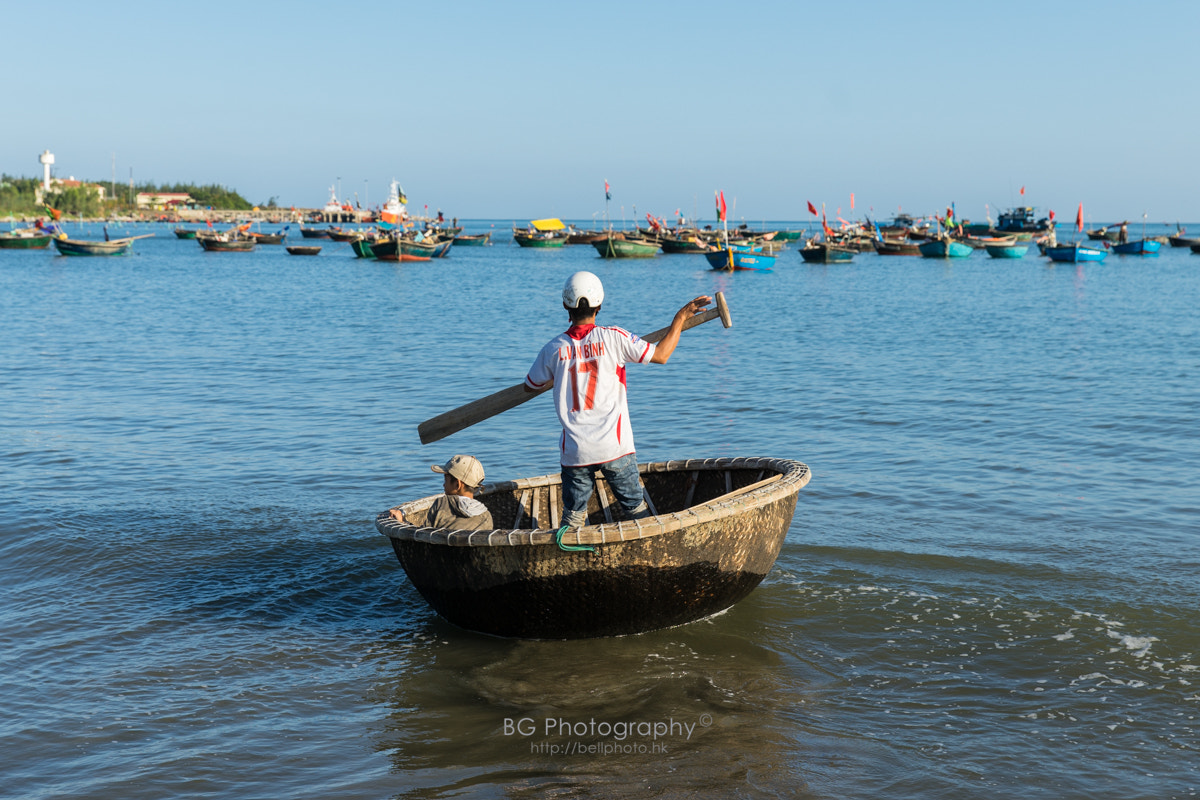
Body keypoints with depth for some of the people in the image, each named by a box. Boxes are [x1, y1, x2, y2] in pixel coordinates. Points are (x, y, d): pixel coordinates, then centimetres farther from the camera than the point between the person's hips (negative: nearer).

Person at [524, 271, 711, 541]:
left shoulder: (554, 349, 0)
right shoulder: (613, 337, -7)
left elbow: (530, 386, 15)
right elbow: (661, 355, -4)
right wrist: (680, 317, 7)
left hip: (574, 450, 1)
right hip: (614, 447, -1)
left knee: (573, 516, 10)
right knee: (636, 508, 12)